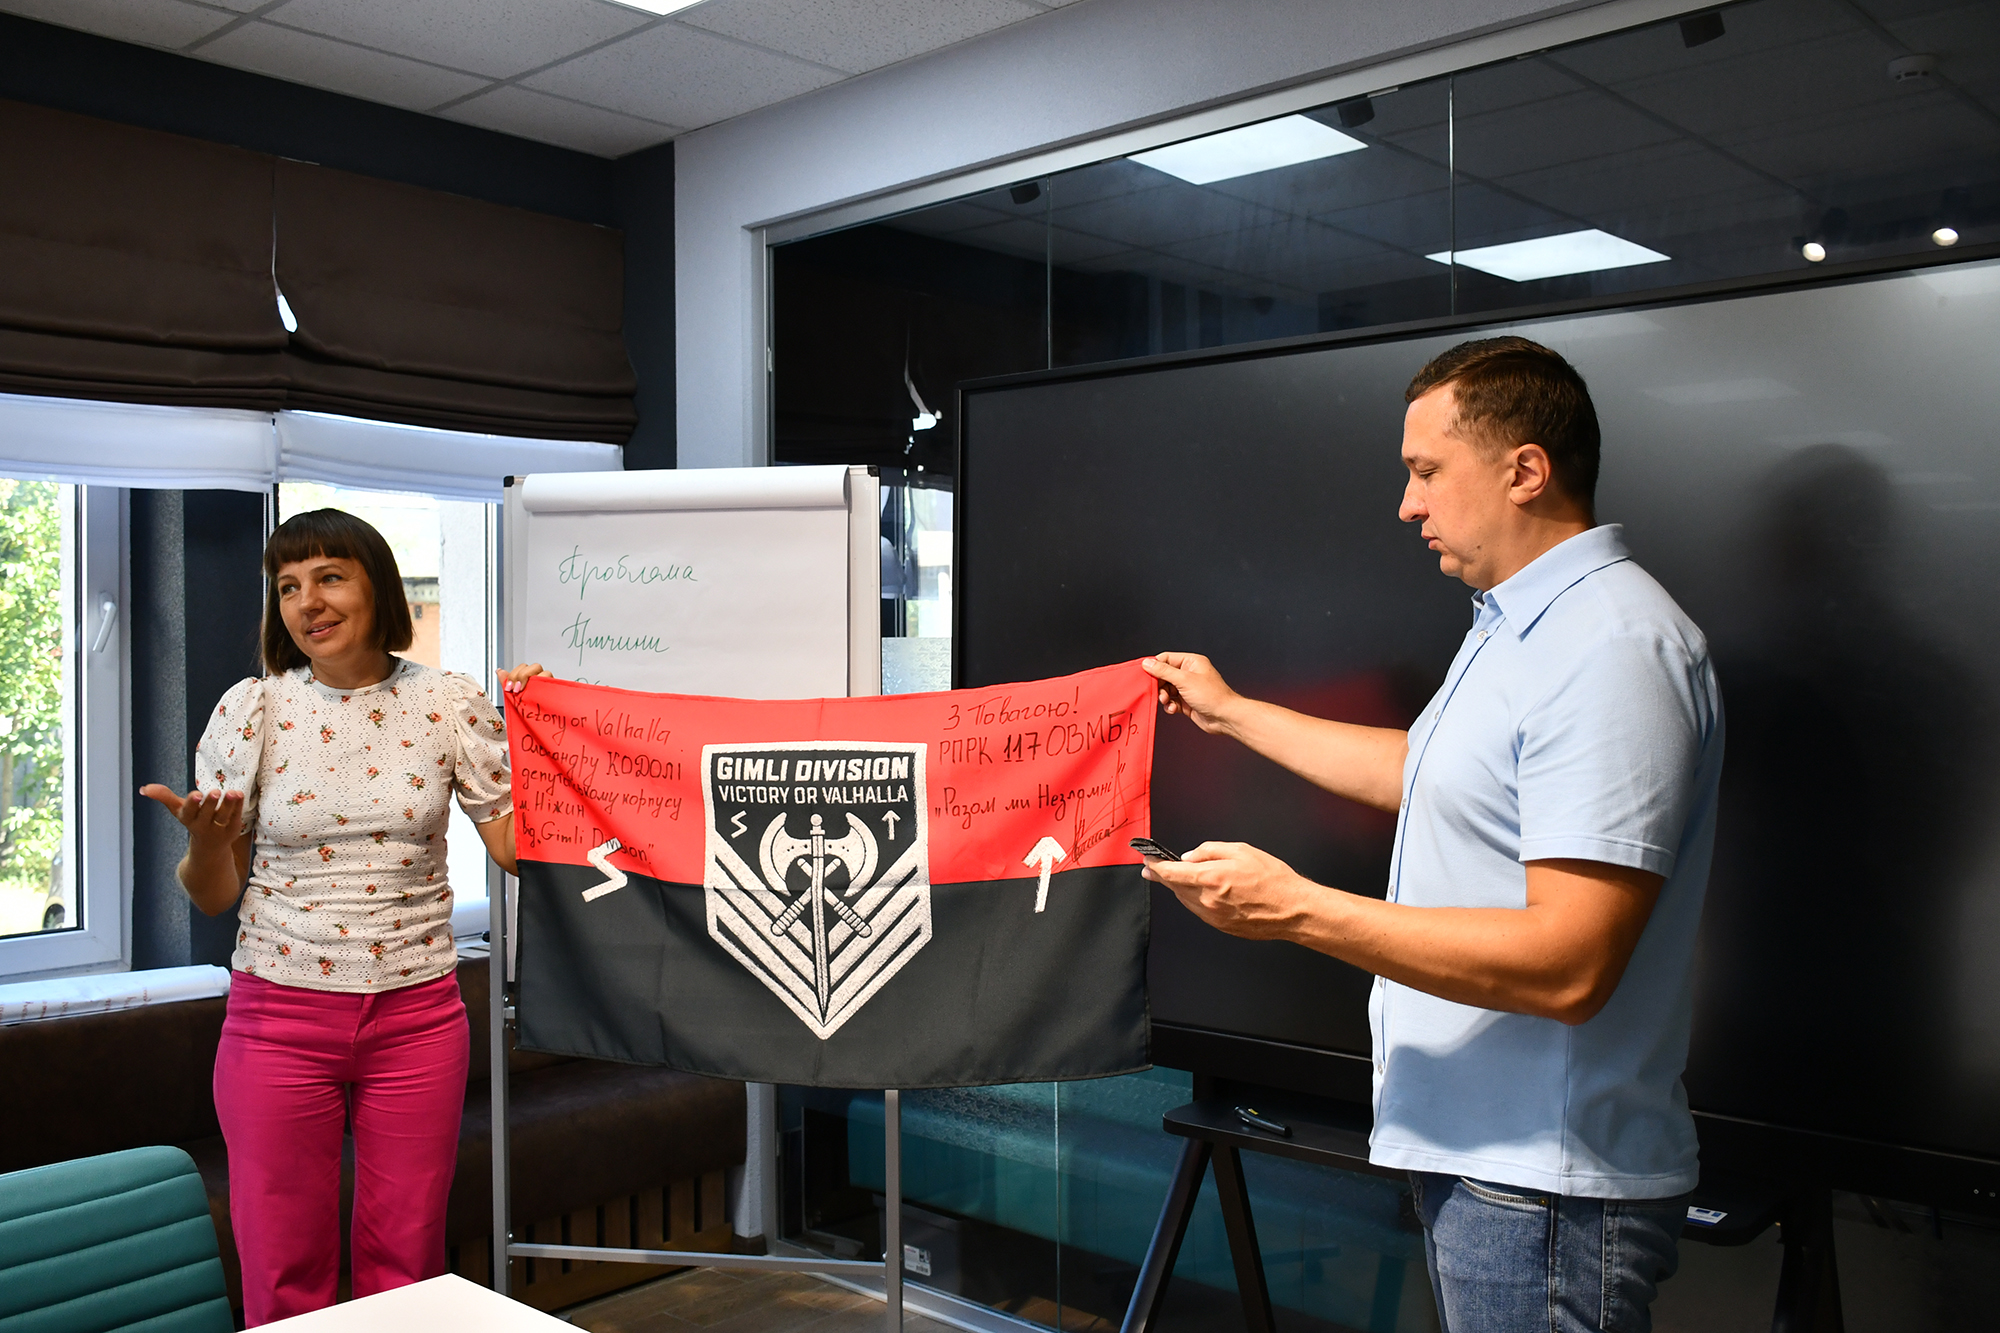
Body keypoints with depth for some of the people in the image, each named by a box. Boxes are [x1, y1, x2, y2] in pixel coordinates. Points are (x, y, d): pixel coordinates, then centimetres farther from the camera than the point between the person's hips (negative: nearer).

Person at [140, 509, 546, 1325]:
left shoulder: (449, 704, -1)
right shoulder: (251, 709, -2)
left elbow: (516, 846, 0)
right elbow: (212, 896, 2)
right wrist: (205, 841, -19)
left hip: (416, 1013, 0)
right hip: (279, 1013, 0)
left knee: (407, 1267, 10)